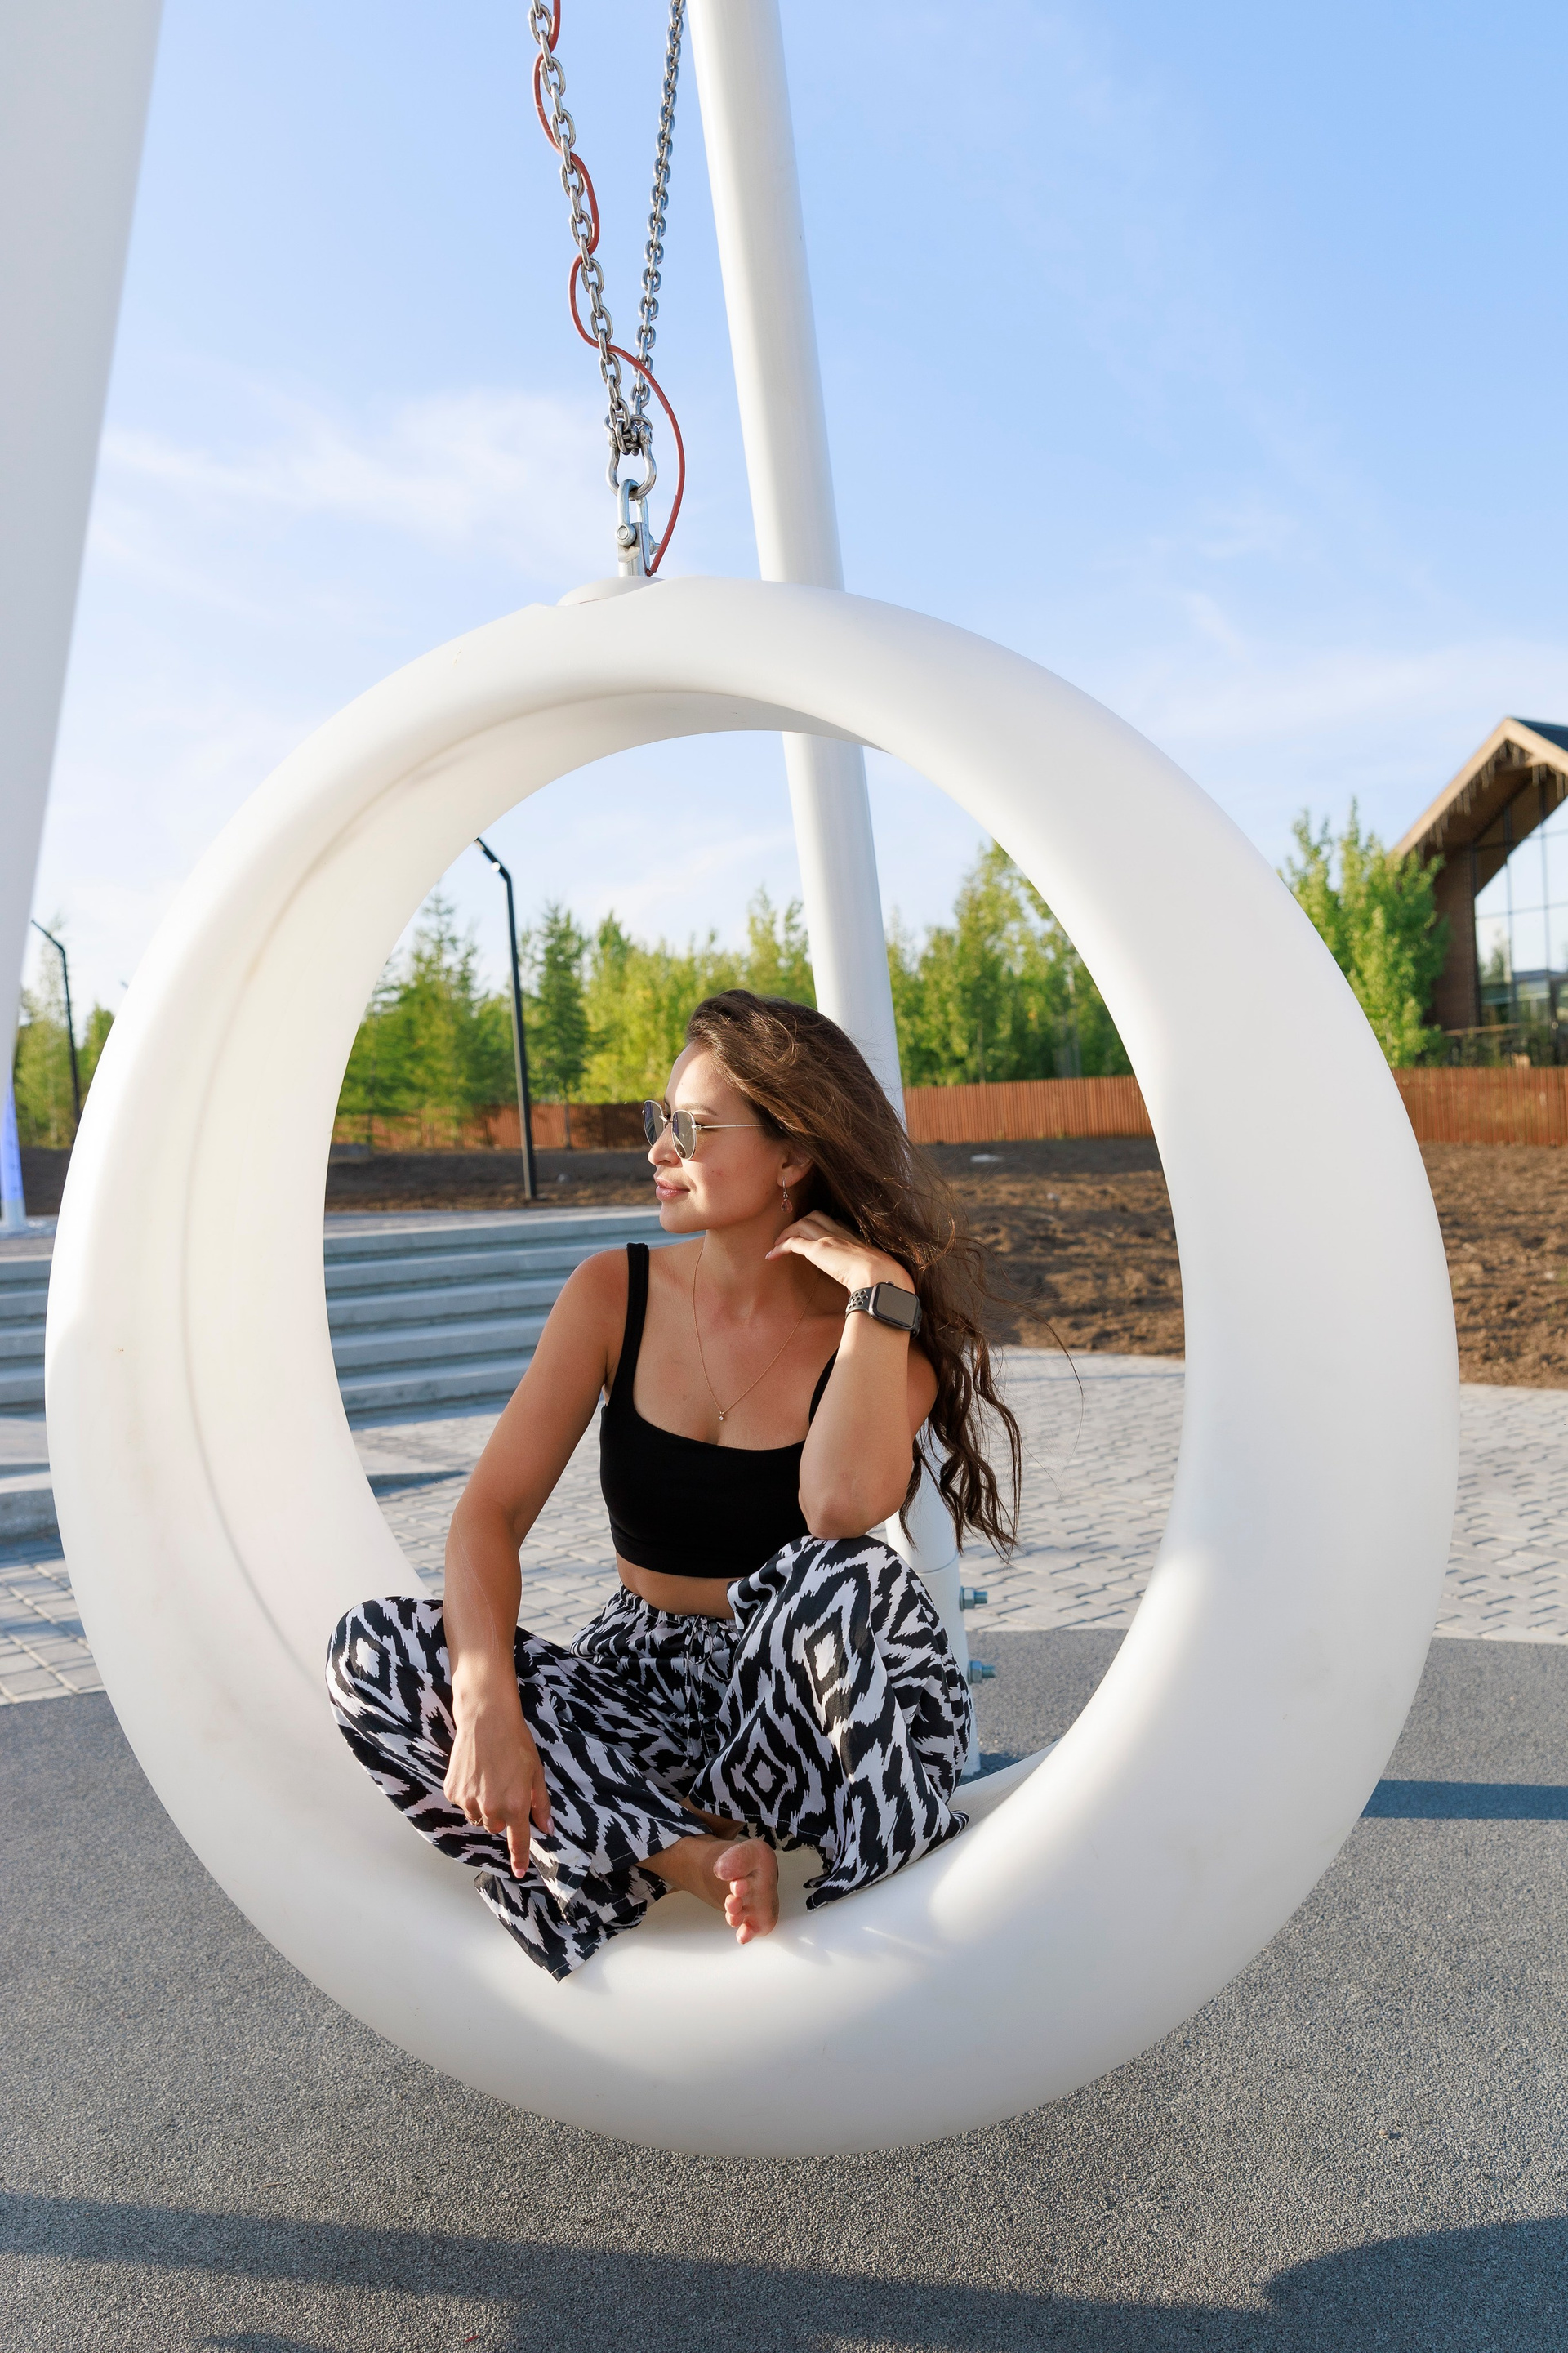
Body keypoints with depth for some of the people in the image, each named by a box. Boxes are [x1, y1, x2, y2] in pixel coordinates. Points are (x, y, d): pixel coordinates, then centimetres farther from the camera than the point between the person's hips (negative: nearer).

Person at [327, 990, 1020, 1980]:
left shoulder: (881, 1328, -9)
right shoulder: (616, 1295, -3)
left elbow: (843, 1506, -32)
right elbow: (492, 1512, -11)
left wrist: (879, 1293, -23)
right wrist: (487, 1707, -27)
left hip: (801, 1699, -3)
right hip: (644, 1682, 3)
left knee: (852, 1575, -37)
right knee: (375, 1650, -20)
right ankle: (703, 1856, -23)